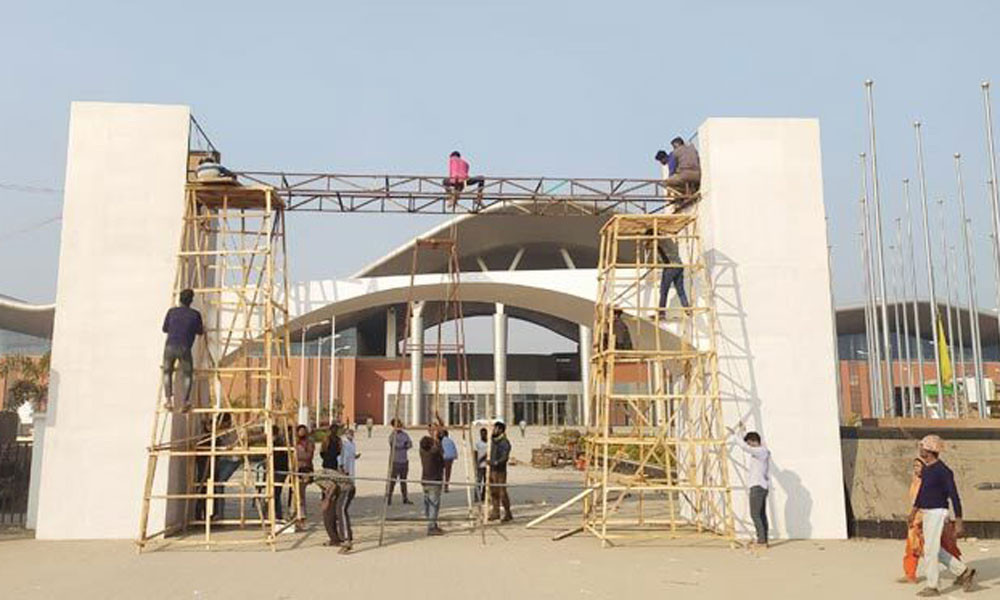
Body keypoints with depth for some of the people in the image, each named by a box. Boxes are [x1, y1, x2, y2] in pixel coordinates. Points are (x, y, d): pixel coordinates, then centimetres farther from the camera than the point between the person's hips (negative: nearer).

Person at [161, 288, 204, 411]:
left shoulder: (172, 312, 7)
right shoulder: (195, 314, 3)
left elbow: (165, 329, 18)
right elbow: (200, 332, 14)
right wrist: (202, 328, 37)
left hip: (170, 346, 2)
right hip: (184, 348, -2)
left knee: (167, 372, 21)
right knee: (187, 374, 16)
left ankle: (168, 399, 12)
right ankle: (185, 401, 7)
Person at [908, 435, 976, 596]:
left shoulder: (943, 471, -18)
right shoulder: (926, 469, 10)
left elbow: (954, 497, -18)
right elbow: (921, 492, 21)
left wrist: (958, 523, -18)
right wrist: (913, 513, 22)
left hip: (937, 514, -9)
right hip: (927, 514, 9)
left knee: (930, 551, -3)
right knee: (935, 550, 16)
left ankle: (932, 587, 7)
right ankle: (963, 571, 26)